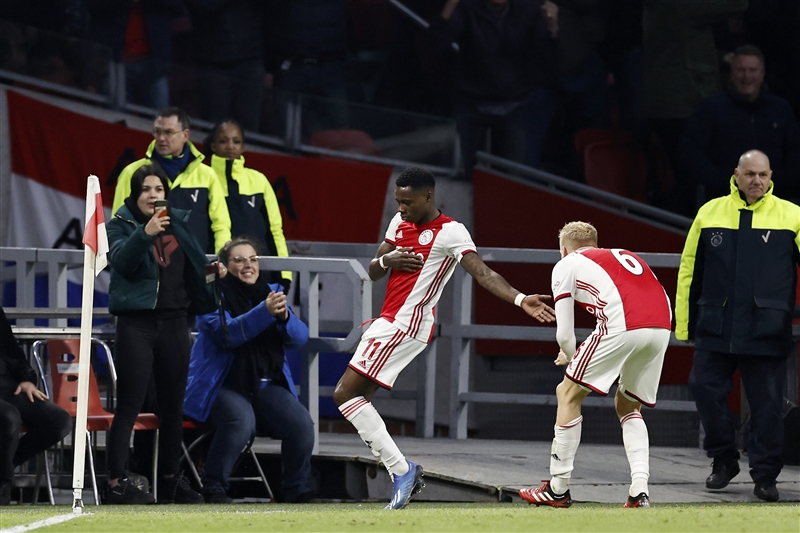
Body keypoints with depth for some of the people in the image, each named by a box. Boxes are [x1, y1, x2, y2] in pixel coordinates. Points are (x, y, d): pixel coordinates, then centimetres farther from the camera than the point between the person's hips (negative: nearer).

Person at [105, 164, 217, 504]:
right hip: (137, 321, -5)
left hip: (175, 322, 5)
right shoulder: (120, 225, -1)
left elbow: (195, 264, 26)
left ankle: (170, 480, 19)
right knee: (129, 406, -9)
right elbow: (120, 260, -21)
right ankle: (117, 482, -10)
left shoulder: (179, 223, 13)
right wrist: (144, 233, -33)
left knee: (173, 406, 10)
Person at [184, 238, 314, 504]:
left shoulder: (271, 292, 13)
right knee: (241, 419, -35)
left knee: (301, 423, -21)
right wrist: (265, 312, -32)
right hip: (223, 383, -5)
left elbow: (299, 338, 3)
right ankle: (213, 487, -18)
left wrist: (284, 317, -19)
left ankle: (297, 489, -3)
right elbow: (226, 334, -21)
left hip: (266, 384, 5)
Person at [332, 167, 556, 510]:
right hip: (388, 322, 9)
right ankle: (401, 472, 9)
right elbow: (373, 272, 17)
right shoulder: (400, 223, 14)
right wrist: (387, 260, -6)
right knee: (355, 397, 10)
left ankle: (401, 469, -12)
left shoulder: (450, 232, -11)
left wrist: (520, 300, -35)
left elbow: (481, 272, -21)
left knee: (345, 394, -14)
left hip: (405, 325, -9)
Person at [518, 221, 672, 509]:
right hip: (662, 326, 6)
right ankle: (639, 490, 8)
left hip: (623, 327, -6)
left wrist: (569, 356, 36)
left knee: (568, 394, 12)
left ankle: (558, 489, 17)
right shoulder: (624, 255, 35)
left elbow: (564, 335, 13)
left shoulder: (567, 264, 19)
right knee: (628, 407, 24)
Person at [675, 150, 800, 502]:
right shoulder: (710, 213, 6)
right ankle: (723, 460, 19)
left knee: (767, 403, 0)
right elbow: (690, 270, 11)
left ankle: (765, 475, 11)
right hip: (715, 329, 2)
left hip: (766, 333, -2)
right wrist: (684, 322, 9)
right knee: (706, 389, 0)